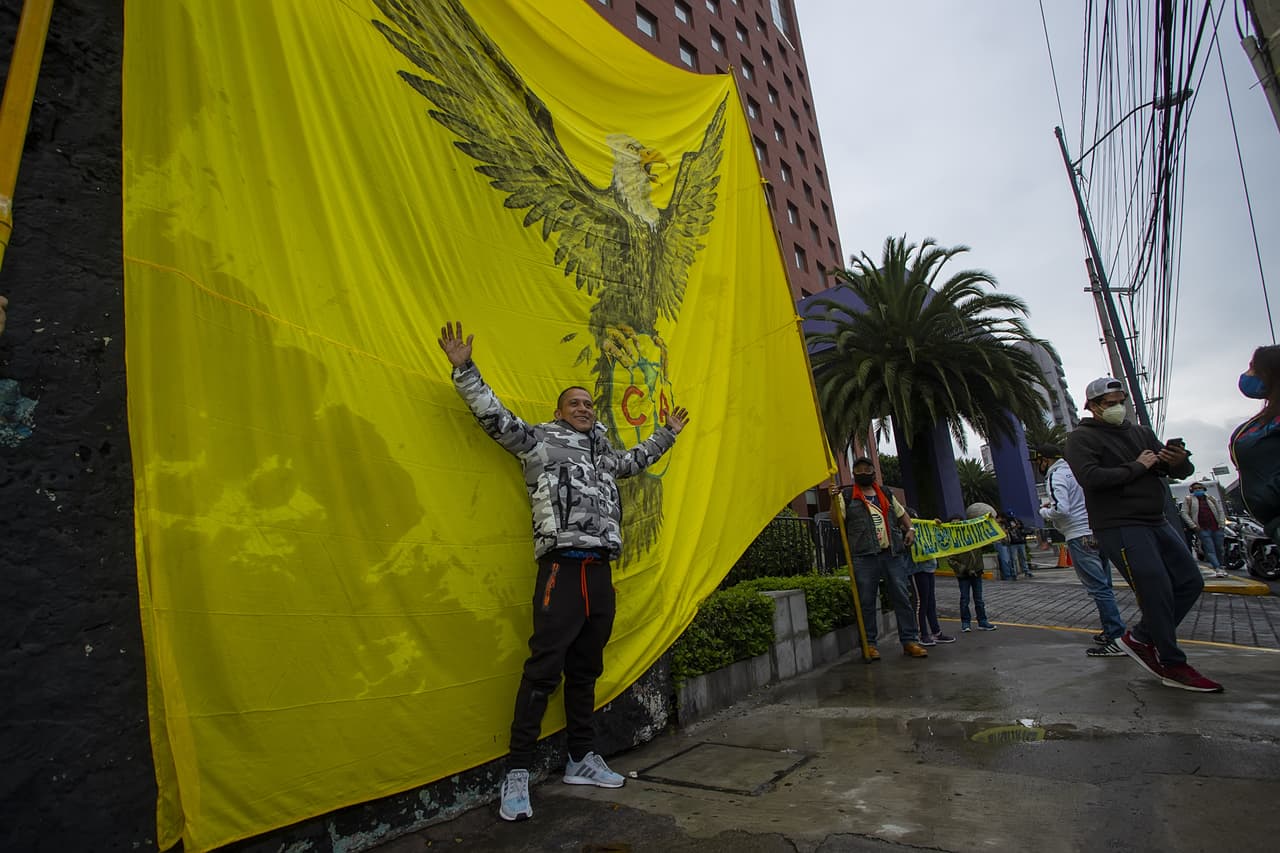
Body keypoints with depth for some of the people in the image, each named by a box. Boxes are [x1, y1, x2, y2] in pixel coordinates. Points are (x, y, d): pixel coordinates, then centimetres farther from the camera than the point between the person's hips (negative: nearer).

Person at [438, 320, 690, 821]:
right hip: (562, 567, -6)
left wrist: (668, 434, 47)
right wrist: (465, 371, -12)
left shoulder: (602, 452, 22)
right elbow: (495, 417, -5)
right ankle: (517, 775, 4)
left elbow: (635, 461, 40)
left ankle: (582, 760, 26)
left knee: (586, 669, 14)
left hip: (600, 571, 7)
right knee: (543, 670, -7)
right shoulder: (540, 441, 5)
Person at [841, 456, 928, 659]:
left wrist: (910, 529, 12)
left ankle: (910, 641, 13)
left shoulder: (885, 494, 19)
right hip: (864, 557, -4)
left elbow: (902, 513, 30)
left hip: (893, 553, 4)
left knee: (902, 597, 4)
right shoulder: (847, 497, 5)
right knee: (866, 602, 1)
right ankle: (869, 643, 10)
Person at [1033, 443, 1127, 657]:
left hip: (1080, 537, -10)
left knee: (1098, 588, -7)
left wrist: (1044, 511, -4)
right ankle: (1111, 631, 23)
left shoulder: (1056, 477, -12)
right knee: (1104, 586, 15)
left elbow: (1061, 509, -24)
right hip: (1097, 532, 10)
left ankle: (1117, 639, -6)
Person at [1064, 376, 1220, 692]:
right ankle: (1173, 666, 8)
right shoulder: (1082, 437, -6)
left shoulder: (1141, 433, 16)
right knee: (1158, 592, -9)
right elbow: (1090, 477, -22)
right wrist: (1137, 467, -14)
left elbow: (1183, 472, 14)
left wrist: (1180, 461, -10)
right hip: (1118, 527, -8)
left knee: (1190, 582, 7)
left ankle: (1139, 637, 20)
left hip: (1157, 522, 8)